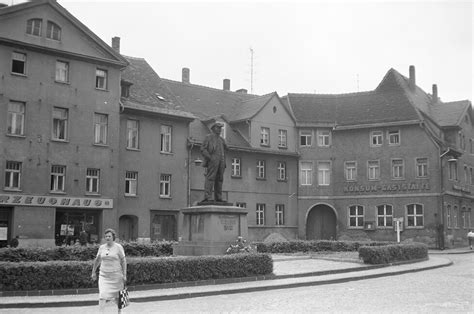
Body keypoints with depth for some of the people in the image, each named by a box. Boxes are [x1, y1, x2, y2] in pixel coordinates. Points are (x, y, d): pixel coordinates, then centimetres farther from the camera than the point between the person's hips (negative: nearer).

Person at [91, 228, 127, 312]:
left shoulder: (118, 247, -6)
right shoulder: (101, 247, 4)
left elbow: (123, 261, -4)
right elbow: (97, 260, 18)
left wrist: (124, 275, -8)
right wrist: (93, 272, 22)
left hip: (116, 275, -2)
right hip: (104, 275, 2)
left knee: (117, 296, 11)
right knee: (102, 296, -11)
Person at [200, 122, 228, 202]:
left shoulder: (221, 140, 22)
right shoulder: (208, 137, 5)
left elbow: (225, 148, 30)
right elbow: (203, 150, -3)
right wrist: (210, 158, -17)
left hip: (221, 162, 6)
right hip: (212, 161, -6)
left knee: (219, 179, 2)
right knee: (210, 178, -13)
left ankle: (218, 198, 2)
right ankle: (207, 197, -18)